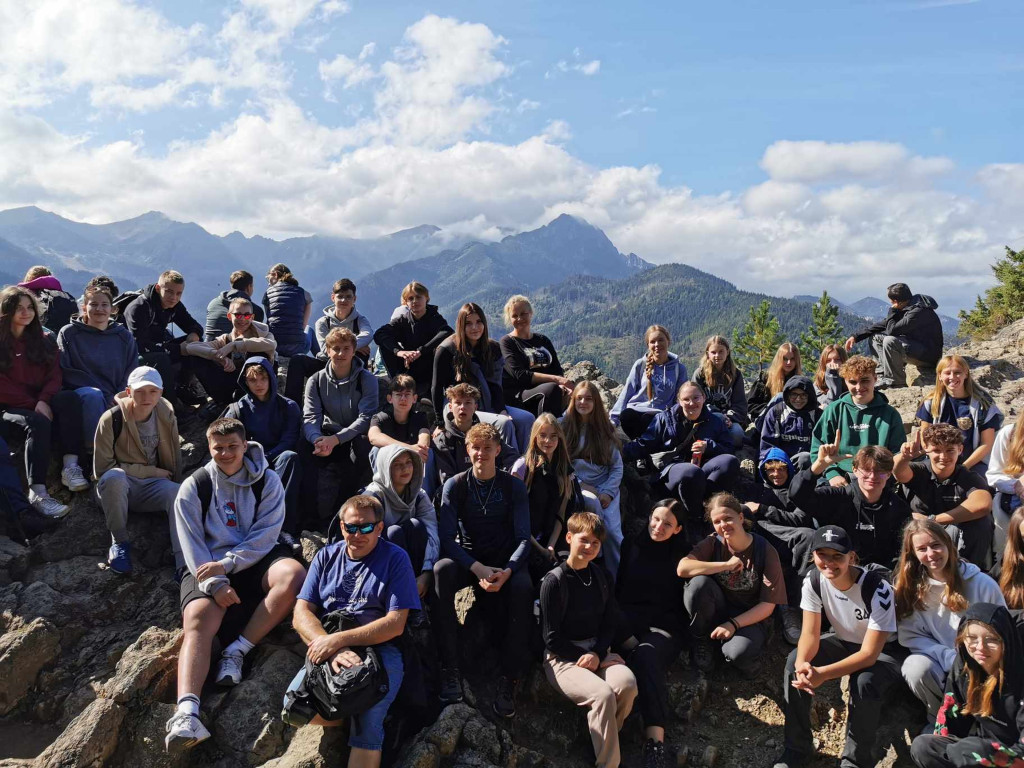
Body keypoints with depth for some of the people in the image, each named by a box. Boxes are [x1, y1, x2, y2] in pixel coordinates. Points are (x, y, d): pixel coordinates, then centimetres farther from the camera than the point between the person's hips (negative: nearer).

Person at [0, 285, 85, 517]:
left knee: (69, 398, -30)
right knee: (38, 423, -36)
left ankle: (71, 467, -40)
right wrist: (34, 407, -17)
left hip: (40, 406, 4)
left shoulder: (43, 341, 16)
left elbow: (54, 376, 4)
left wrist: (44, 401, -16)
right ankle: (37, 492, -43)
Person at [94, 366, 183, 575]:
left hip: (153, 486, 3)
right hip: (118, 488, -2)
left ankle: (186, 564, -34)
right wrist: (151, 471, -14)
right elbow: (102, 469, -14)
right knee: (113, 477, -37)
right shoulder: (112, 419, -14)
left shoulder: (166, 417, -2)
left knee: (179, 494, -30)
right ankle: (120, 541, -16)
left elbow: (175, 460, 9)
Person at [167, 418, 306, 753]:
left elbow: (264, 535, -6)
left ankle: (237, 650, -23)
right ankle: (186, 714, -43)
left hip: (255, 561, 0)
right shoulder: (194, 487, 4)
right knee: (198, 620, -28)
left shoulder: (267, 481, 2)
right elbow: (192, 545, -3)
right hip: (208, 568, 0)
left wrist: (227, 564, -19)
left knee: (293, 575, -31)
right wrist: (216, 584, -17)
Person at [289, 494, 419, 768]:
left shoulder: (395, 558, 1)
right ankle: (359, 717, 2)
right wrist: (333, 649, -17)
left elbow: (396, 623, -7)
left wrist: (337, 639, -18)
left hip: (380, 651, -4)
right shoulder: (326, 556, 12)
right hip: (327, 650, 5)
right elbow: (301, 614, 3)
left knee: (367, 723, -30)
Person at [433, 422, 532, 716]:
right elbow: (447, 537, -10)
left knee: (523, 587, -34)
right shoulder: (454, 486, -2)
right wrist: (479, 569, -26)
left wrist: (506, 571, -26)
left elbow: (523, 538, -5)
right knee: (441, 570, -34)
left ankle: (509, 679, -24)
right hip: (467, 557, 0)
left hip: (505, 560, 0)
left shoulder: (514, 486, 0)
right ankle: (450, 669, -29)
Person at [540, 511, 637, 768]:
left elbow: (609, 622, 9)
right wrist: (583, 657, -12)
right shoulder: (554, 580, -9)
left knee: (627, 683, -28)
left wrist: (597, 654, -9)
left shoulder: (602, 576, 9)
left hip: (598, 650, 5)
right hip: (563, 658, -5)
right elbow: (552, 637, -9)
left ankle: (604, 738, -4)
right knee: (603, 694, -32)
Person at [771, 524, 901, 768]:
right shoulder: (813, 581, -18)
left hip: (883, 652, -4)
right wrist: (802, 664, -38)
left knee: (865, 683, -36)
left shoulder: (877, 590, -32)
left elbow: (870, 653, -32)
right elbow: (810, 633, -15)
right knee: (794, 663, -21)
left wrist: (822, 673, -43)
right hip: (843, 642, 5)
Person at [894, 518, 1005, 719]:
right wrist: (951, 659, -20)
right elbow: (910, 636, -6)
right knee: (915, 667, -31)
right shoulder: (909, 587, -2)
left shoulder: (982, 584, -5)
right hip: (940, 665, 1)